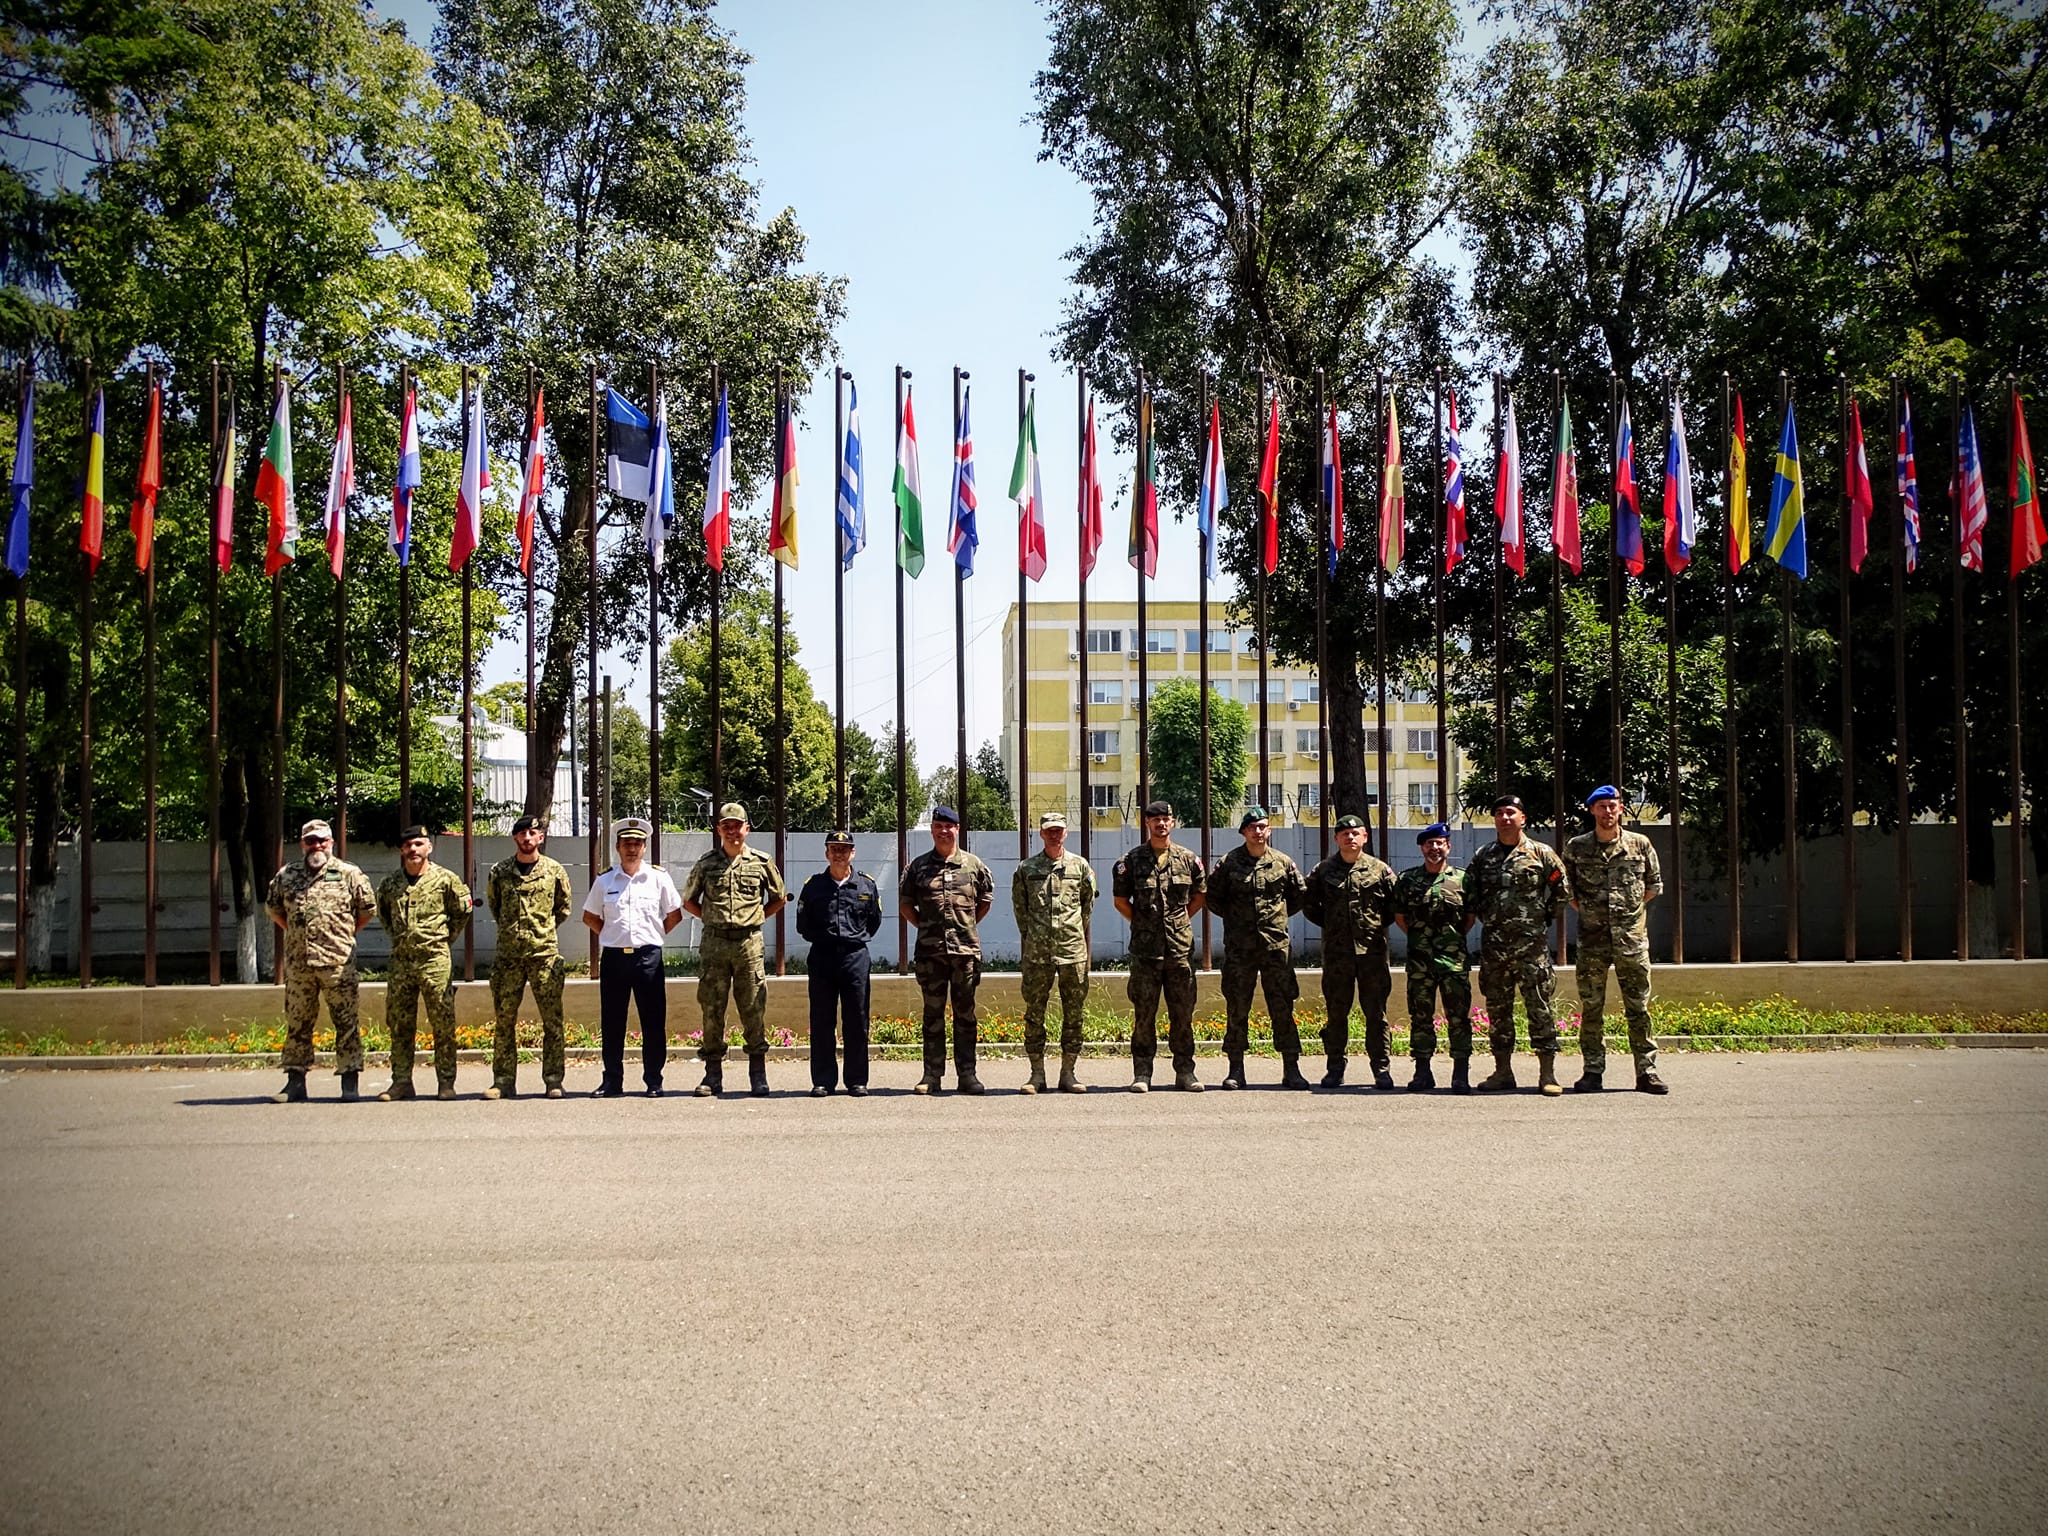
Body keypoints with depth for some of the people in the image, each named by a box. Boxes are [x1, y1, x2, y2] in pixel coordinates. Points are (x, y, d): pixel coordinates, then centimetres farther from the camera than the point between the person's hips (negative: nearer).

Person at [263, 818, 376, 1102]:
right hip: (297, 962, 3)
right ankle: (295, 1083, 15)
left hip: (338, 962, -3)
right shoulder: (286, 876, 11)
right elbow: (272, 907, 24)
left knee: (346, 1023, -1)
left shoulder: (349, 874, 2)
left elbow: (368, 910, 9)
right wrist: (294, 934, 17)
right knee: (297, 1023, 8)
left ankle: (350, 1083, 4)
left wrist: (345, 935, 7)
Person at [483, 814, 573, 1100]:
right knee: (504, 1020, 3)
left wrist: (544, 929, 10)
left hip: (545, 953, -1)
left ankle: (553, 1080, 4)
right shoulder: (499, 872, 6)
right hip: (508, 955, 1)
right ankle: (503, 1081, 10)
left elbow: (564, 908, 14)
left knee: (552, 1020, -2)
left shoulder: (555, 871, 3)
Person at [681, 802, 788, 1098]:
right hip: (714, 943, 1)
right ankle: (713, 1076, 8)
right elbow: (688, 901, 18)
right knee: (711, 1009, 2)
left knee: (754, 1010, 0)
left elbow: (779, 898, 16)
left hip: (749, 943, -1)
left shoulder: (762, 862, 5)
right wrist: (712, 918, 8)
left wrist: (757, 916, 7)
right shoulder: (705, 864, 7)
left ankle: (758, 1077, 6)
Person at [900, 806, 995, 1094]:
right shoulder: (917, 866, 6)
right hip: (930, 951, 0)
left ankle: (967, 1073, 8)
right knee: (932, 1012, 4)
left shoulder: (973, 865, 6)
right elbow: (906, 903, 15)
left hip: (966, 949, 0)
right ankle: (932, 1074, 9)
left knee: (965, 1012, 4)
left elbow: (986, 899, 17)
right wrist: (924, 925, 7)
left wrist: (969, 924, 11)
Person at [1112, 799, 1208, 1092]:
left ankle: (1185, 1071, 13)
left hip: (1180, 946, 1)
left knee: (1183, 1011, 5)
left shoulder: (1188, 859, 7)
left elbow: (1200, 896, 19)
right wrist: (1141, 923, 6)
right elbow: (1120, 899, 10)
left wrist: (1181, 920, 12)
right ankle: (1142, 1073, 7)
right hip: (1145, 948, -1)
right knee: (1144, 1013, 1)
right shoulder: (1131, 860, 2)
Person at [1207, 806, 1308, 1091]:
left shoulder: (1283, 862, 6)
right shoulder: (1227, 863, 3)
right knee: (1236, 1008, 2)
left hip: (1276, 944, 0)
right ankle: (1236, 1070, 10)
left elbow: (1300, 894, 16)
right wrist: (1233, 917, 5)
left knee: (1283, 1006, 1)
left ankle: (1291, 1069, 6)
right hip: (1239, 947, 0)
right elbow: (1212, 897, 10)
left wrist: (1280, 915, 10)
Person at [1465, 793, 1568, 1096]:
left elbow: (1561, 890, 6)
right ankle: (1503, 1071, 13)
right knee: (1497, 1007, 6)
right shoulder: (1482, 857, 13)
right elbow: (1470, 895, 20)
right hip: (1493, 943, 4)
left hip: (1531, 942, -4)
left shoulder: (1542, 853, 3)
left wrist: (1543, 916, 4)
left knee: (1539, 1005, -5)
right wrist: (1485, 918, 12)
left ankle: (1547, 1073, -2)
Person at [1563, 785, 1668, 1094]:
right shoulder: (1576, 848, 4)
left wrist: (1631, 907, 6)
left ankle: (1646, 1071, 7)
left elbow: (1655, 884, 14)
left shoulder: (1640, 844, 4)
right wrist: (1586, 912, 4)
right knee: (1590, 1008, 2)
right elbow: (1565, 887, 13)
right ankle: (1593, 1071, 8)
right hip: (1592, 938, 0)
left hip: (1632, 938, 0)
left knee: (1638, 1007, 2)